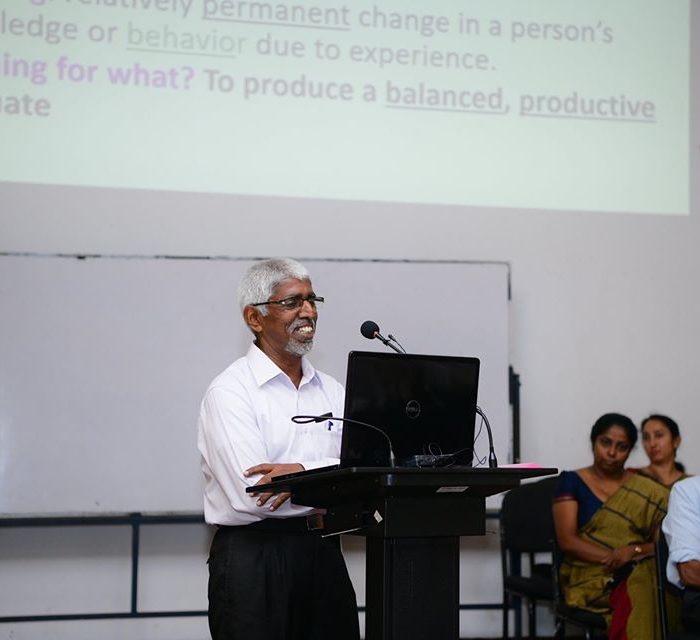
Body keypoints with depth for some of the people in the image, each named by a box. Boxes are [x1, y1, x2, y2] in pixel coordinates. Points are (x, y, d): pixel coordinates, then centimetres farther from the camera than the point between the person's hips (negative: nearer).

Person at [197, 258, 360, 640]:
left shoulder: (331, 391, 11)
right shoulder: (230, 392, -7)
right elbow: (251, 494, -19)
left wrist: (303, 472, -20)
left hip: (323, 552, 5)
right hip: (253, 560, -5)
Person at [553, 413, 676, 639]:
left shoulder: (647, 490, 14)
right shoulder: (572, 482, 8)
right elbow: (567, 540, -2)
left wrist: (634, 551, -15)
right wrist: (612, 558, -14)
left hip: (639, 571, 2)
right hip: (588, 576, -2)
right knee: (634, 592, -35)